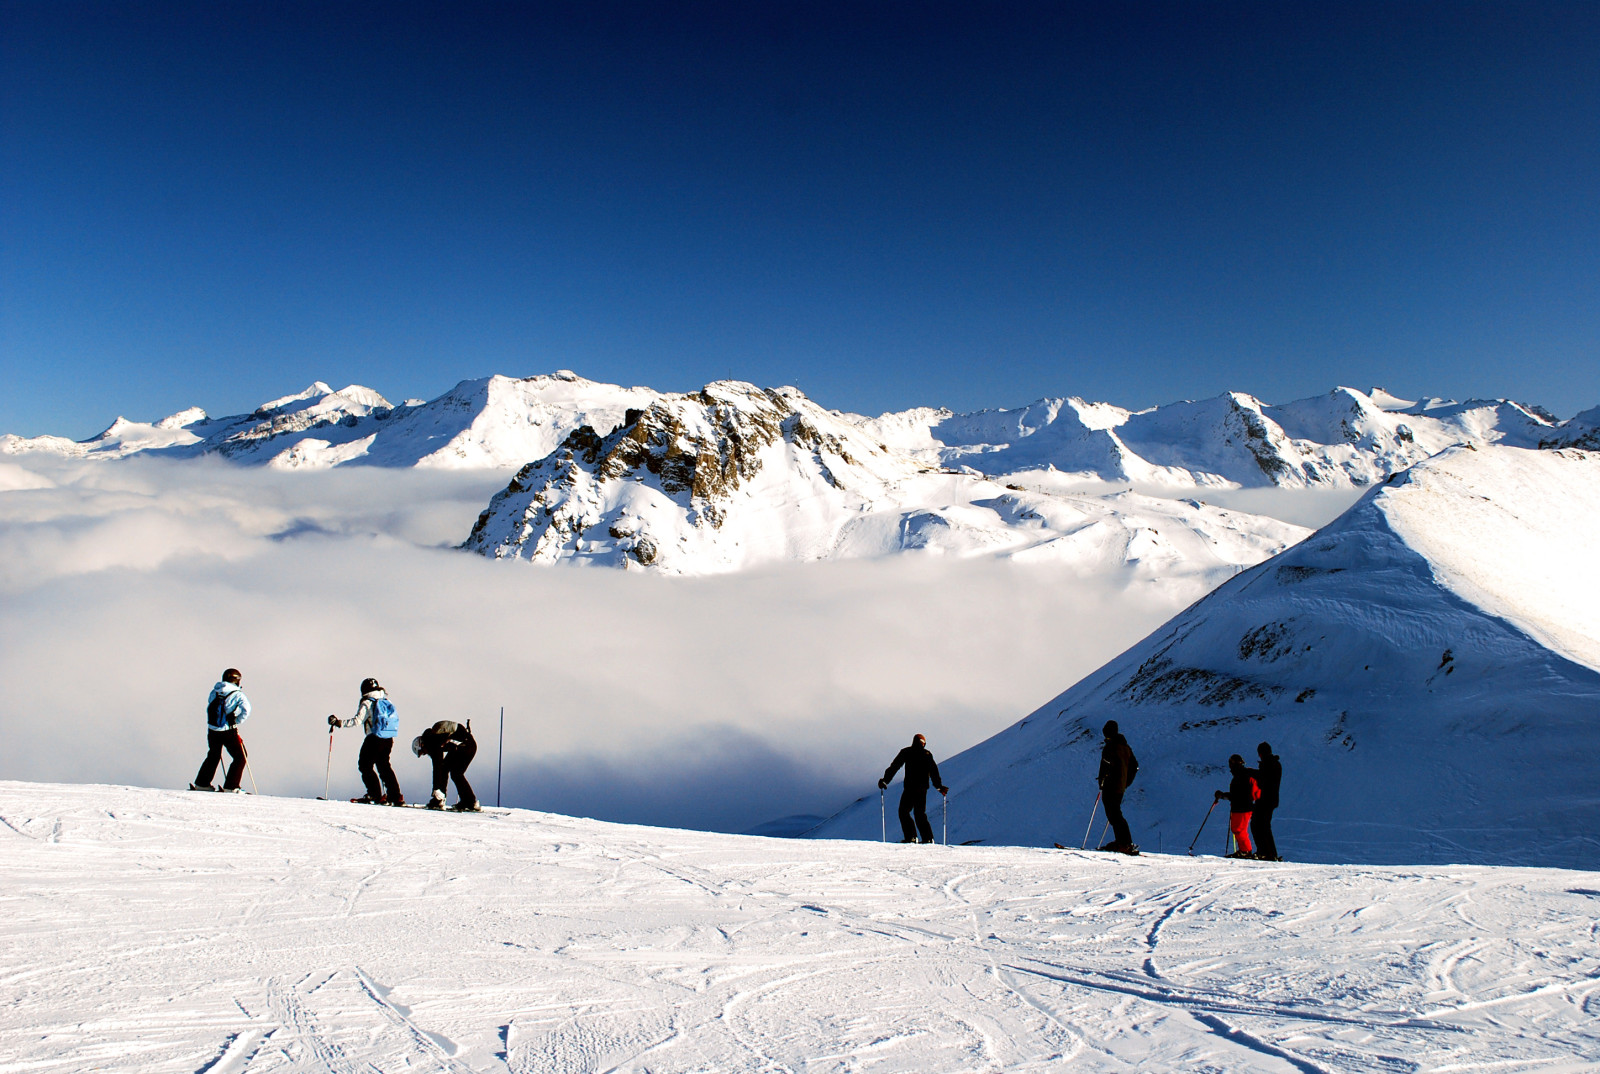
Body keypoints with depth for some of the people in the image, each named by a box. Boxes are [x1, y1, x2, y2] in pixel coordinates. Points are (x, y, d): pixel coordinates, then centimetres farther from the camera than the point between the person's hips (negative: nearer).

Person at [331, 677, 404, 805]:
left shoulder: (367, 703, -7)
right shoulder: (387, 701, 12)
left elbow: (357, 720, -17)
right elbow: (395, 719, 19)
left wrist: (339, 722, -14)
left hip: (374, 738, -7)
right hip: (388, 740, 7)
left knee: (365, 765, 3)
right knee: (384, 766, 14)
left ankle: (375, 795, -7)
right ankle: (395, 797, 9)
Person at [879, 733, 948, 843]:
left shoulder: (906, 752, 2)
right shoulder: (927, 754, 8)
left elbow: (894, 767, -1)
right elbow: (934, 771, 9)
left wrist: (885, 780, 0)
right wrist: (939, 786, 17)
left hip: (909, 788, -4)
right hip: (922, 788, 4)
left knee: (904, 811, 4)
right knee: (920, 813, 14)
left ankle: (911, 837, -8)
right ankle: (928, 838, 4)